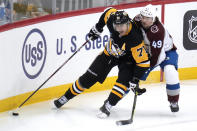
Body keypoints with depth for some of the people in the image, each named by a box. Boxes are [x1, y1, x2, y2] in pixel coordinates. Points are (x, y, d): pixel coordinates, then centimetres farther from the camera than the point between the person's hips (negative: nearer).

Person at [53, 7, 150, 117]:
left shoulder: (135, 39, -40)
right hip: (110, 53, 4)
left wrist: (135, 80, -33)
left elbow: (143, 62, -34)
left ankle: (107, 106, -20)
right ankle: (66, 97, 16)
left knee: (124, 80, -28)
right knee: (90, 76, 4)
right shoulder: (112, 18, -29)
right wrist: (98, 28, 2)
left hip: (127, 57, -4)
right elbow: (108, 11, -3)